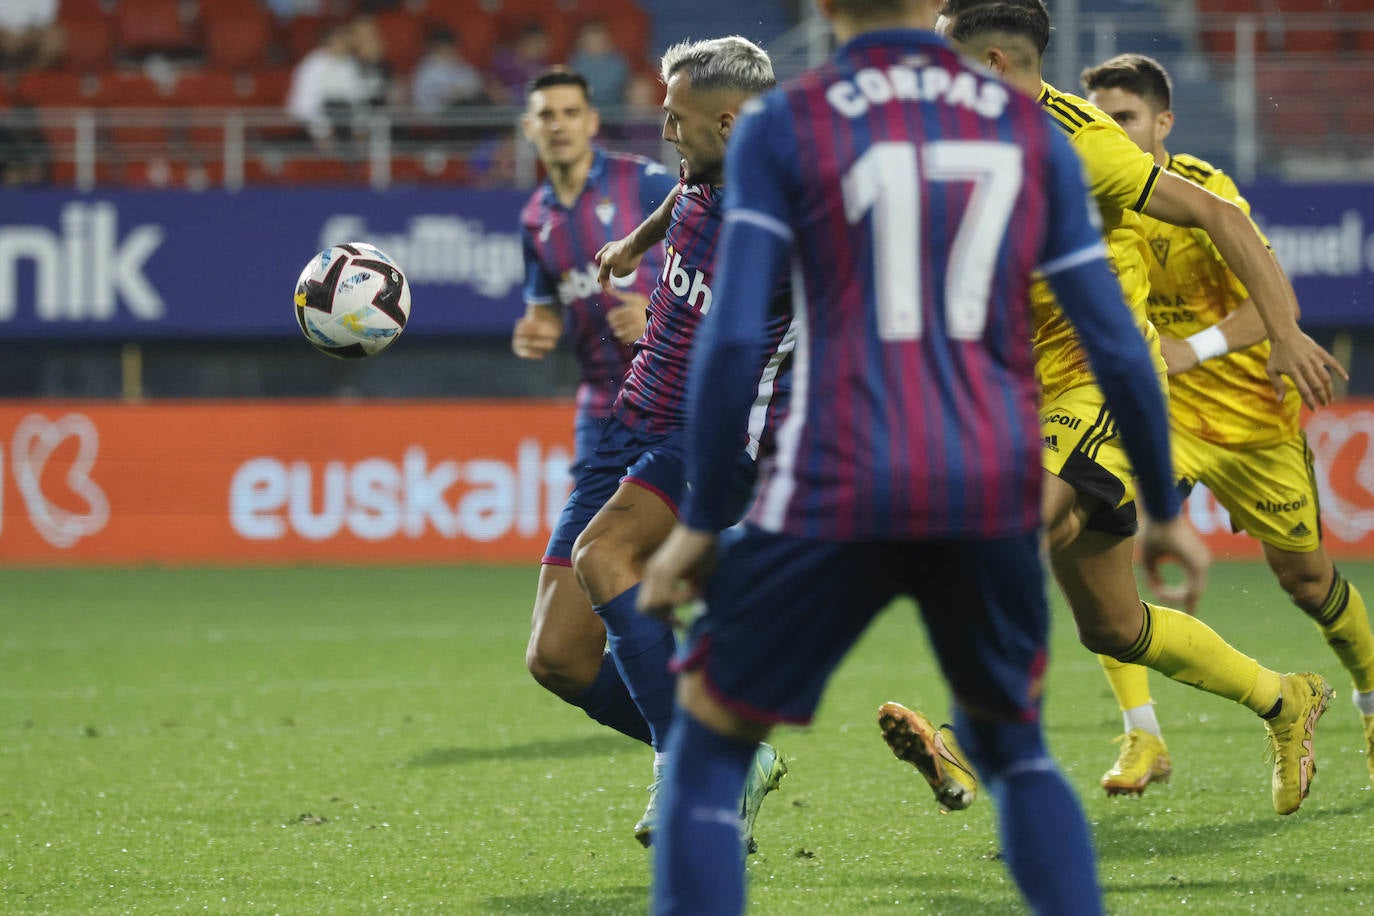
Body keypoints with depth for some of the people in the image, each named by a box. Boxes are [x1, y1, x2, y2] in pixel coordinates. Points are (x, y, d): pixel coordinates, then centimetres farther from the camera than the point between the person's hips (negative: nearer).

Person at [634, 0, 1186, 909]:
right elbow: (1117, 345, 8)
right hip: (997, 492, 3)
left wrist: (700, 522, 0)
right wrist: (1166, 510, 20)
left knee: (708, 754, 9)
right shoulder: (1032, 132, 9)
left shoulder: (781, 128, 0)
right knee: (1011, 742, 26)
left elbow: (733, 338, -8)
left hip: (842, 493, -3)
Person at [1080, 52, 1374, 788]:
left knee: (1302, 574, 10)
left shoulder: (1202, 191, -19)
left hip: (1251, 413, -3)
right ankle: (1142, 738, -21)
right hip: (1154, 410, 3)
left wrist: (1189, 350, -38)